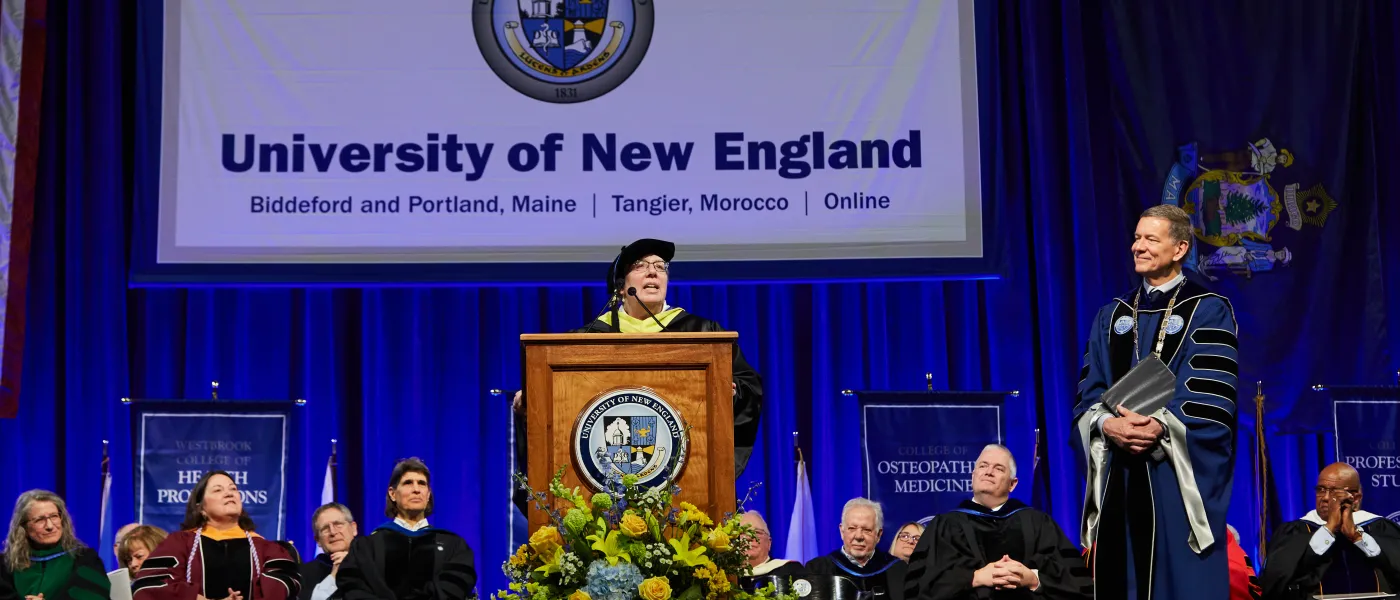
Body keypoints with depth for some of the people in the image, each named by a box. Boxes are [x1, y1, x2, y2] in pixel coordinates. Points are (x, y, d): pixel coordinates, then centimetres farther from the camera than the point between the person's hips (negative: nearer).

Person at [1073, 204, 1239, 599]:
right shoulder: (1112, 317, 16)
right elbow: (1089, 393, 7)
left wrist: (1161, 426, -25)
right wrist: (1107, 424, -15)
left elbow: (1212, 397, -10)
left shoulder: (1209, 312, 1)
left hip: (1179, 477, -4)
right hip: (1118, 477, 5)